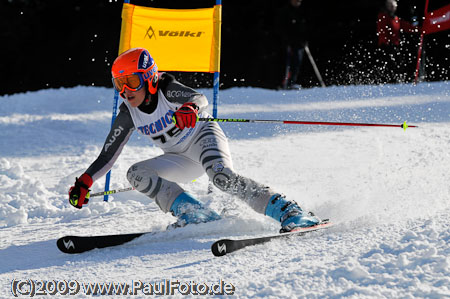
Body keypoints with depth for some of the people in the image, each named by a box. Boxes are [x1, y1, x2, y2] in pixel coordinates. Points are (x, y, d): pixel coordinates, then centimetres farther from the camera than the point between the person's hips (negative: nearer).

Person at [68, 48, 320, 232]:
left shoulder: (167, 91, -20)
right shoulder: (128, 115, -5)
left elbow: (201, 99, -38)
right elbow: (108, 156, -1)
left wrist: (191, 109, -62)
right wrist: (84, 182, -13)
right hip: (183, 161, 7)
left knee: (222, 176, -36)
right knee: (136, 174, -13)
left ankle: (288, 211, -37)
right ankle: (197, 216, -22)